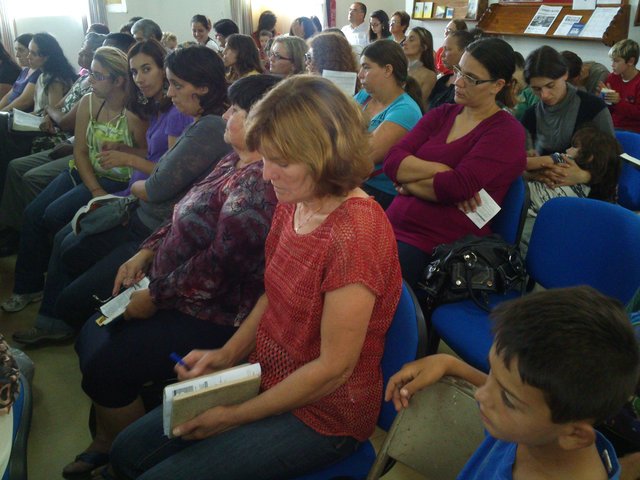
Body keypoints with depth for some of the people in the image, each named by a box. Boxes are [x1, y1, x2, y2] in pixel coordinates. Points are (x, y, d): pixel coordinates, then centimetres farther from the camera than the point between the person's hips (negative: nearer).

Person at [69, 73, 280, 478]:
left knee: (104, 367, -9)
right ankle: (106, 441, 31)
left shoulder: (258, 184, -26)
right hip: (175, 293, 10)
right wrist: (147, 252, 2)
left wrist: (156, 297, -17)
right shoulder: (234, 164, 8)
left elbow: (219, 265, -28)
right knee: (90, 338, 12)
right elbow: (185, 219, 15)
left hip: (212, 317, -10)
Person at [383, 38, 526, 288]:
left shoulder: (507, 132, -1)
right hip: (393, 228, 6)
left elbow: (458, 187, -17)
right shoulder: (440, 115, 16)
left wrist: (409, 184, -3)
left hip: (437, 248, -5)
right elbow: (392, 161, 3)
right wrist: (440, 170, -11)